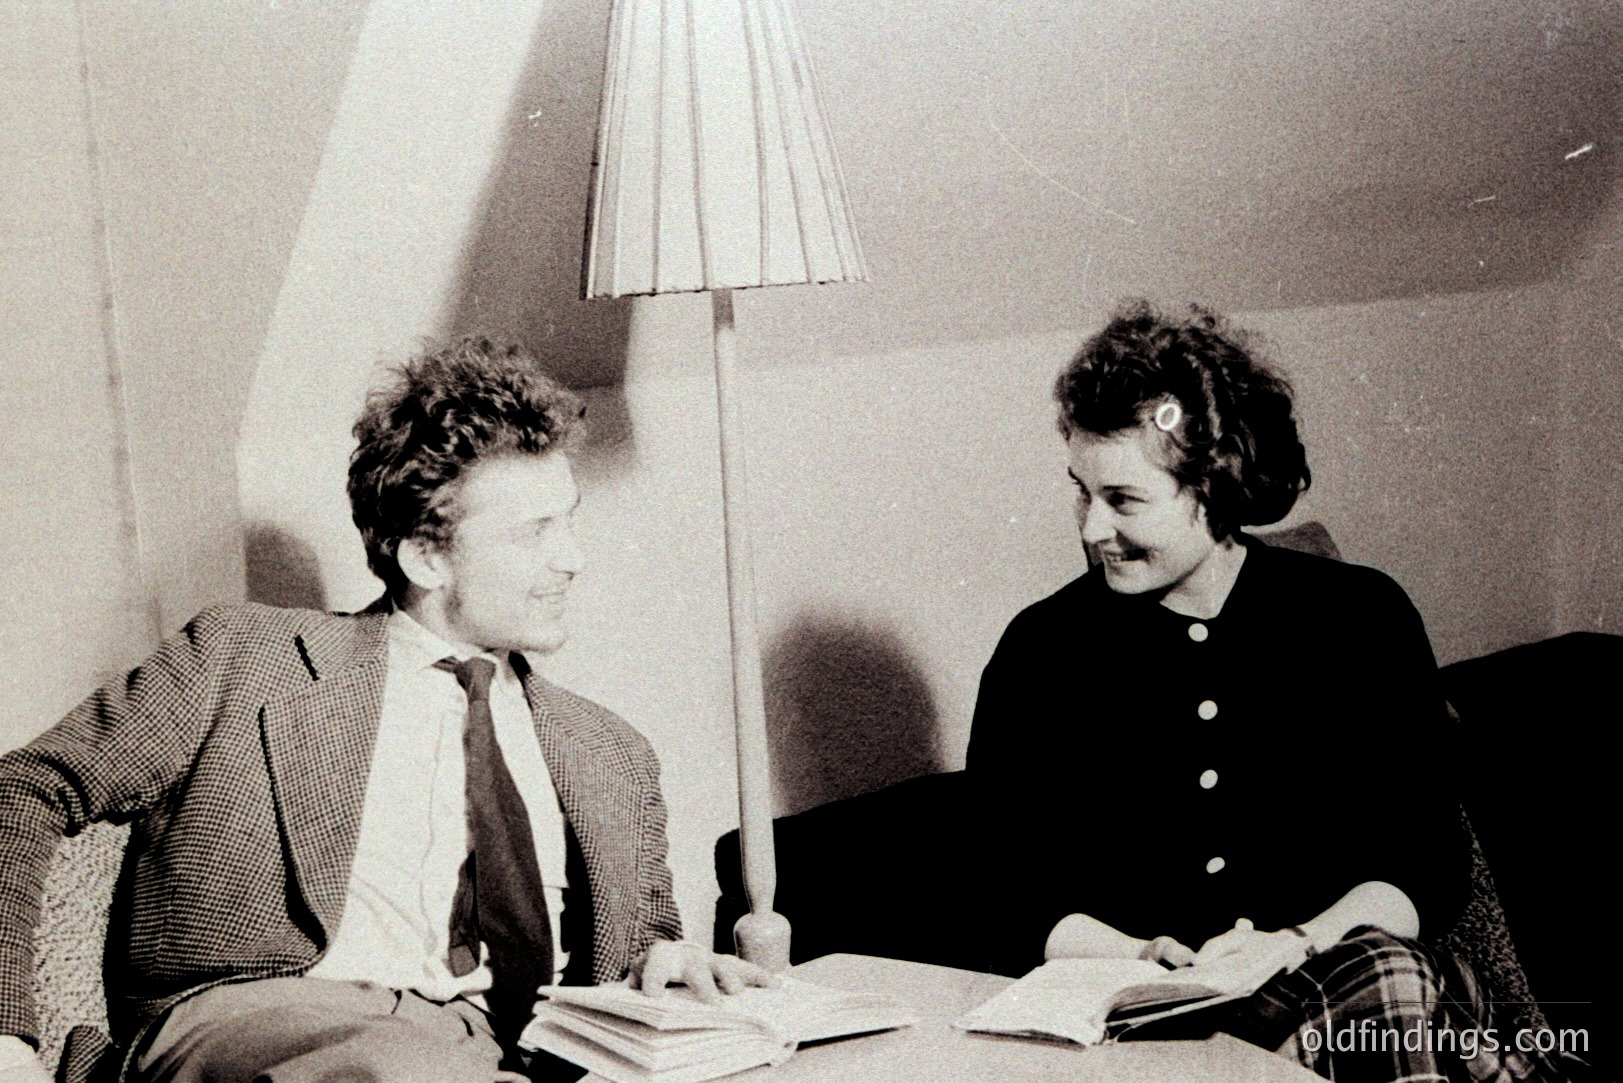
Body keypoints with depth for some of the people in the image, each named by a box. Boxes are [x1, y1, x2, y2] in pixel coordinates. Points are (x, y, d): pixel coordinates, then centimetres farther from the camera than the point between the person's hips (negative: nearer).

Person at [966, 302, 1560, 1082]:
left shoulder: (1363, 619, 7)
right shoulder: (1040, 653, 6)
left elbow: (1429, 864, 4)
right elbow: (1012, 901, 5)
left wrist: (1303, 941, -15)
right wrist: (1138, 957, -14)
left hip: (1353, 963, 3)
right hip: (1151, 1017, -3)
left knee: (1389, 974, -34)